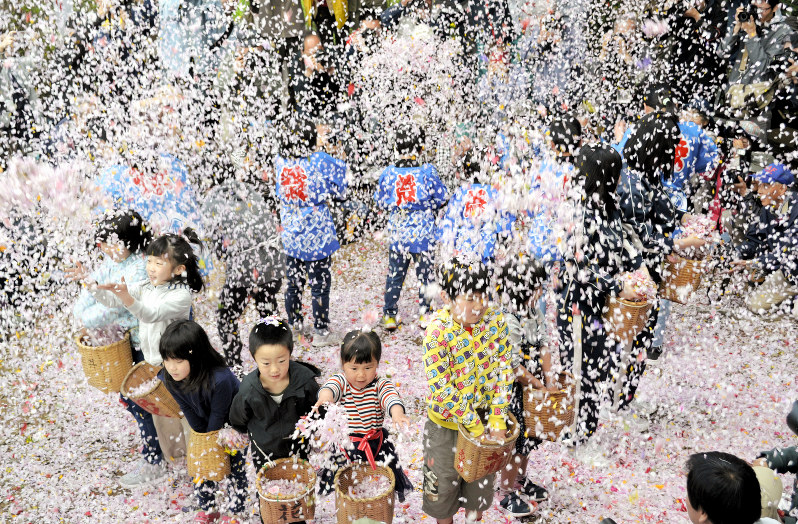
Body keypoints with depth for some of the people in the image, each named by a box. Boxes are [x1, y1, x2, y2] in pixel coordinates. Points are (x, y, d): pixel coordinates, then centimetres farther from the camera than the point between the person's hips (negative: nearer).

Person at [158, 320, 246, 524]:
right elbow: (189, 412, -12)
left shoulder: (220, 380, -43)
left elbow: (218, 415, -28)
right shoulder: (169, 379, -24)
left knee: (235, 465, 1)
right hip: (206, 426, 5)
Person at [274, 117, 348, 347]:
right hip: (316, 236, -4)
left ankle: (294, 325, 33)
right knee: (319, 284, 6)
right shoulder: (321, 161, -16)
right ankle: (321, 332, 13)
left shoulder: (280, 162, -5)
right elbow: (339, 192, -8)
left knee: (293, 282, 18)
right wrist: (340, 164, 6)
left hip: (290, 235, 5)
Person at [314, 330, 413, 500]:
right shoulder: (341, 381, -9)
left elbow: (390, 396, -28)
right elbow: (331, 387, -31)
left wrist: (397, 413, -51)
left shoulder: (380, 384, -8)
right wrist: (325, 397, -57)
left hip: (376, 445, 1)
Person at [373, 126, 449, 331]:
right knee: (425, 273, 13)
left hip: (397, 233, 2)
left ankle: (389, 315, 14)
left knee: (394, 274, 12)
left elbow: (379, 200, 5)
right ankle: (425, 314, 19)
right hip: (423, 233, -1)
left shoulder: (389, 173, -6)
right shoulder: (427, 172, -11)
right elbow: (442, 198, -2)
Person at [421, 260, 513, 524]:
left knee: (481, 481, 23)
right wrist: (473, 425, -21)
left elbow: (504, 369, -7)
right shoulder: (438, 330, -26)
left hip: (484, 416, 4)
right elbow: (440, 387, -24)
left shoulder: (495, 320, -13)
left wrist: (498, 417, -13)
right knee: (445, 483, 19)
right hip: (447, 422, -3)